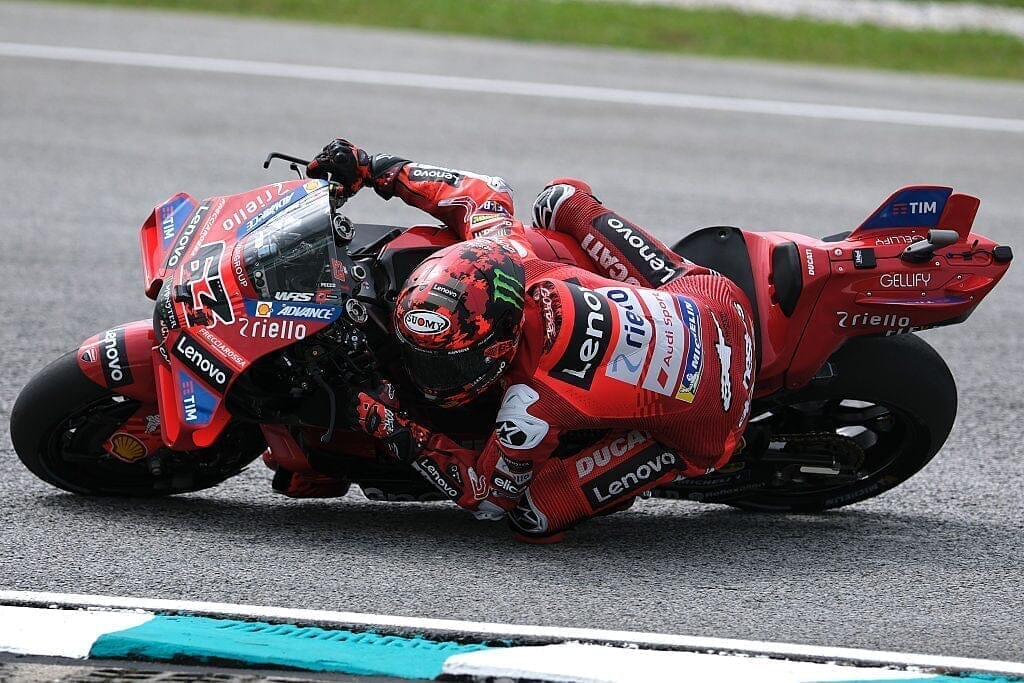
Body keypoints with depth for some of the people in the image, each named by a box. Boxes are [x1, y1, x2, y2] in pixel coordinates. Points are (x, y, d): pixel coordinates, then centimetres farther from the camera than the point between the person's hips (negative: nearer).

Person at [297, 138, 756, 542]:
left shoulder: (530, 411, -34)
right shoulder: (510, 251, -19)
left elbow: (488, 495, -13)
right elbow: (483, 192, 5)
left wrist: (402, 438, -18)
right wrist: (374, 169, 5)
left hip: (710, 426, -6)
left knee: (534, 513, -9)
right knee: (562, 198, 15)